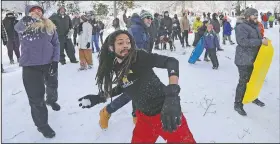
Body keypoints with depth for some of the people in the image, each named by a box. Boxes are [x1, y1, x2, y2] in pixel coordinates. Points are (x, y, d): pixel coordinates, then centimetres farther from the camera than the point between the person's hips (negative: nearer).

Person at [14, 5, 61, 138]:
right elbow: (18, 27, -26)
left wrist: (55, 60, -7)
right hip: (30, 66, -3)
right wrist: (26, 20, -47)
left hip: (49, 63, 3)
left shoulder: (50, 26, 3)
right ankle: (42, 124, 16)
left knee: (52, 85, 26)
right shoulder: (23, 26, -3)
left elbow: (56, 43, 4)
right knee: (36, 97, -1)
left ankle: (51, 100, 60)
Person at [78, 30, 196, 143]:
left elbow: (172, 62, -30)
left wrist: (171, 94, -44)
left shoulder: (138, 56, -18)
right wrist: (100, 98, 15)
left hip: (165, 111, -5)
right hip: (145, 116, 6)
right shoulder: (116, 67, -1)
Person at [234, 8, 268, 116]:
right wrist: (260, 41, -28)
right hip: (244, 60, -9)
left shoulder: (254, 26, 12)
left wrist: (264, 40, 6)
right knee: (243, 81, -5)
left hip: (254, 59, 9)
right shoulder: (241, 27, -16)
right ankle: (238, 104, 6)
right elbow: (243, 41, -30)